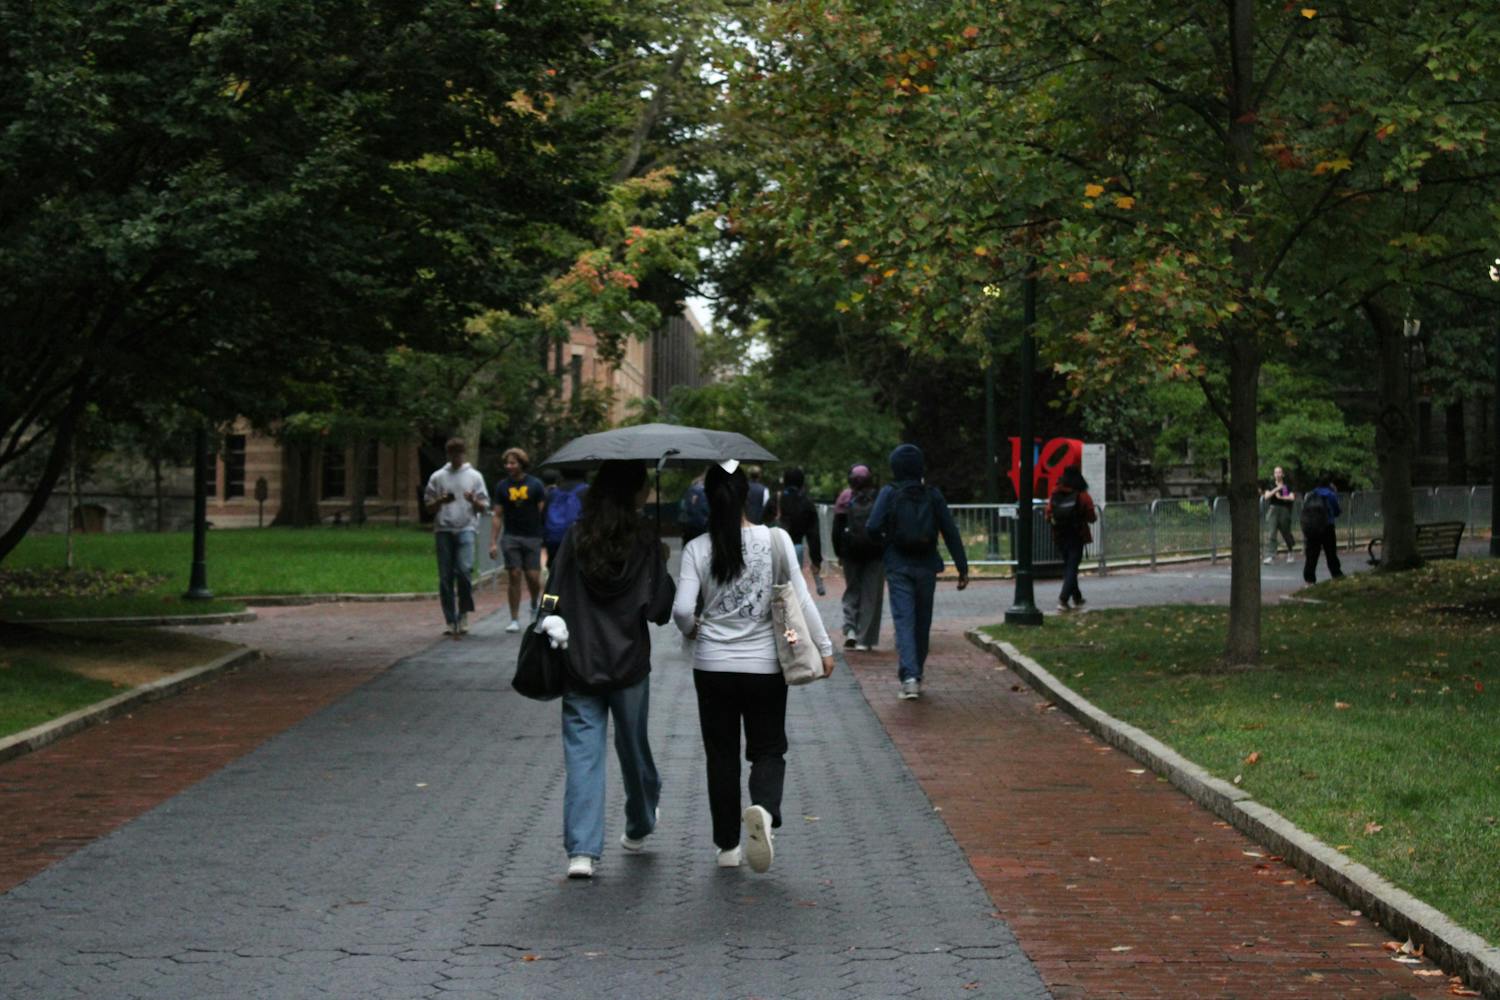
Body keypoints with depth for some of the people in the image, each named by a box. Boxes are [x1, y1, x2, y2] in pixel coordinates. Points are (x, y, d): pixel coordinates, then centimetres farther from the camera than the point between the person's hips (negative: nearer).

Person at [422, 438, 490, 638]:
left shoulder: (474, 476, 12)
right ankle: (451, 621, 7)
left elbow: (484, 507, 11)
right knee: (445, 577, 0)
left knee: (464, 569, -20)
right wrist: (441, 501, -6)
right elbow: (428, 506, 14)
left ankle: (464, 612, -2)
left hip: (466, 528, -2)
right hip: (443, 529, 2)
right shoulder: (437, 477, 13)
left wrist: (473, 501, -11)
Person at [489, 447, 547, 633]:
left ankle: (535, 604, 28)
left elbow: (543, 511, 2)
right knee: (514, 576, -3)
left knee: (533, 577, -4)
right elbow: (497, 516, 9)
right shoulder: (503, 486, 8)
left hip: (532, 537, -1)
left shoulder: (535, 485, 2)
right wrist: (493, 542, 2)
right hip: (511, 537, 1)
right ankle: (515, 620, 3)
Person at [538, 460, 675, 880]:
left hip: (580, 665, 1)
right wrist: (663, 567, 4)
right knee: (633, 747, 18)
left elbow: (554, 597, -4)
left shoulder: (575, 539, -3)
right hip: (629, 665, 0)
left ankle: (582, 850, -9)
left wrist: (555, 633, 8)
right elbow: (660, 610, -9)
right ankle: (639, 828, 39)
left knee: (582, 754, 1)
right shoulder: (646, 544, -8)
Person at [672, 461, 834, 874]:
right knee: (768, 749, 10)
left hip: (712, 666, 1)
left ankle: (727, 846, 17)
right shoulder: (775, 539, -8)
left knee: (721, 753, 14)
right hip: (764, 665, -1)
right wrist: (824, 647, 3)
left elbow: (682, 610, -12)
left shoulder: (697, 549, -7)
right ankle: (763, 809, -21)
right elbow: (800, 599, -7)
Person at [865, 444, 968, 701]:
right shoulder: (932, 495, 2)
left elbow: (873, 528, -15)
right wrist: (962, 568, 2)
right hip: (926, 566, 2)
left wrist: (884, 541, 8)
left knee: (904, 621, -6)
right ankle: (915, 674, 24)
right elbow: (951, 532, -1)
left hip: (898, 566, -2)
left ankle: (909, 677, -21)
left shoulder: (889, 493, -5)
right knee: (922, 623, 15)